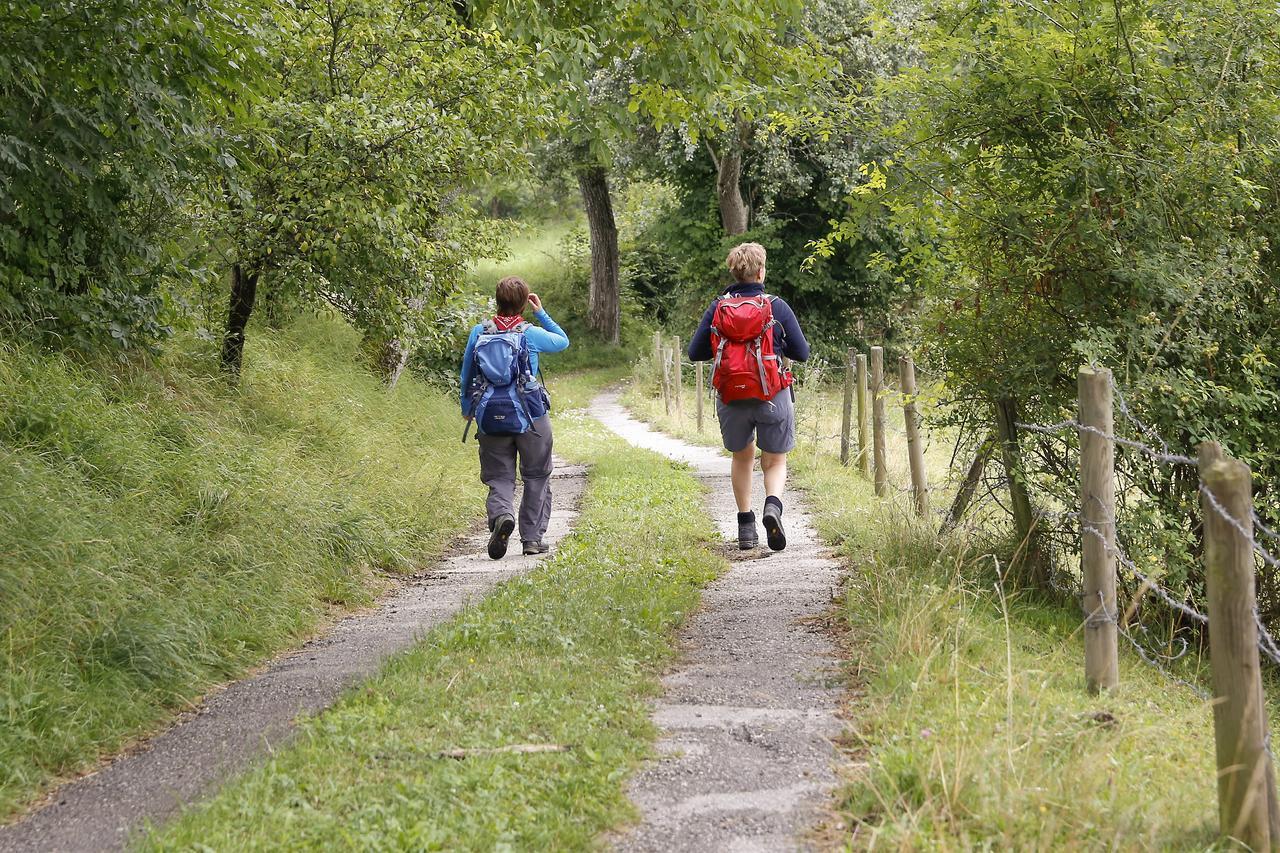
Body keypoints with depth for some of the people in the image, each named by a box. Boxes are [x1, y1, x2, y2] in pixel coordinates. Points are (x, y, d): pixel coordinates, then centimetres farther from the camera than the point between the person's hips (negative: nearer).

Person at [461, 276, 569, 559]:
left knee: (499, 478, 6)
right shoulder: (531, 334, -8)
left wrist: (466, 409, 22)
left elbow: (466, 374, 8)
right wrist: (541, 313, 15)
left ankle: (501, 515, -25)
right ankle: (532, 538, 11)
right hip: (531, 417, -2)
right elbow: (563, 342, 13)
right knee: (536, 478, 13)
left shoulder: (479, 332, -1)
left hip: (491, 419, 2)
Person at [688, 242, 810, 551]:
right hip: (771, 398, -2)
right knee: (775, 462, 11)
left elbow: (695, 352, 3)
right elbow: (801, 353, -1)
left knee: (742, 457, 23)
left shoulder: (717, 308, -1)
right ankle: (773, 505, -20)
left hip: (731, 398, 2)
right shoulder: (777, 308, -6)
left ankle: (746, 526, 18)